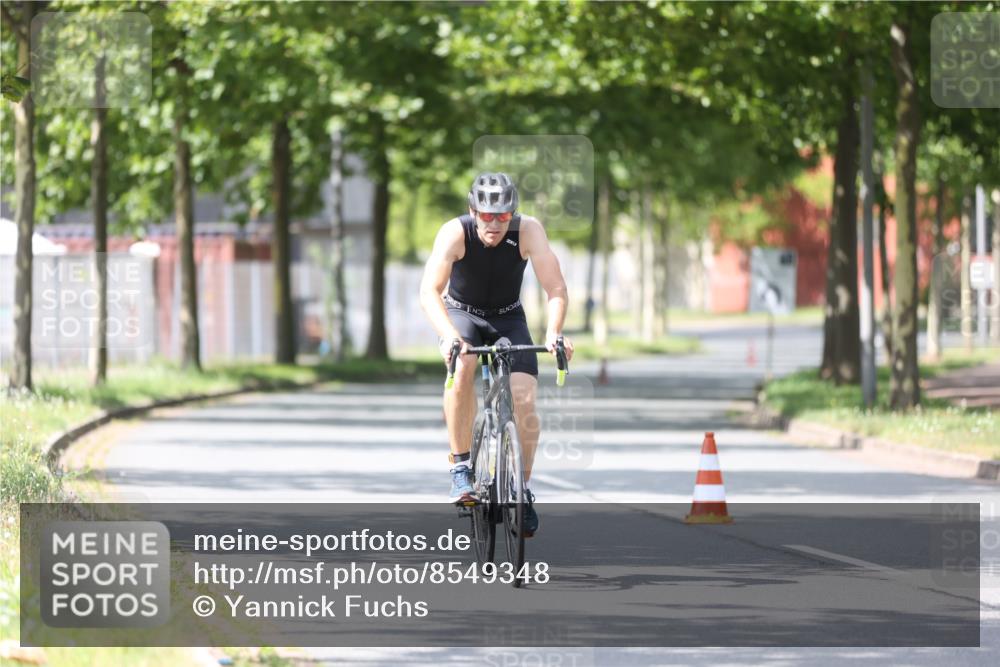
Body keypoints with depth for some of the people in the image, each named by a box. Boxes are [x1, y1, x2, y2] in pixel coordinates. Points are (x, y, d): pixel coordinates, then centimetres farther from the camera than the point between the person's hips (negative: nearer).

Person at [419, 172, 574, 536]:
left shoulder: (528, 230, -25)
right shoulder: (455, 233, -28)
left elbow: (555, 288, -29)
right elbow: (429, 292, -37)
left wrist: (553, 333, -47)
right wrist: (449, 336, -53)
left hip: (508, 317, 1)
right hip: (462, 314, -1)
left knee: (524, 400, -16)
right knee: (462, 369, -34)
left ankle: (523, 487, 5)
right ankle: (460, 465, -21)